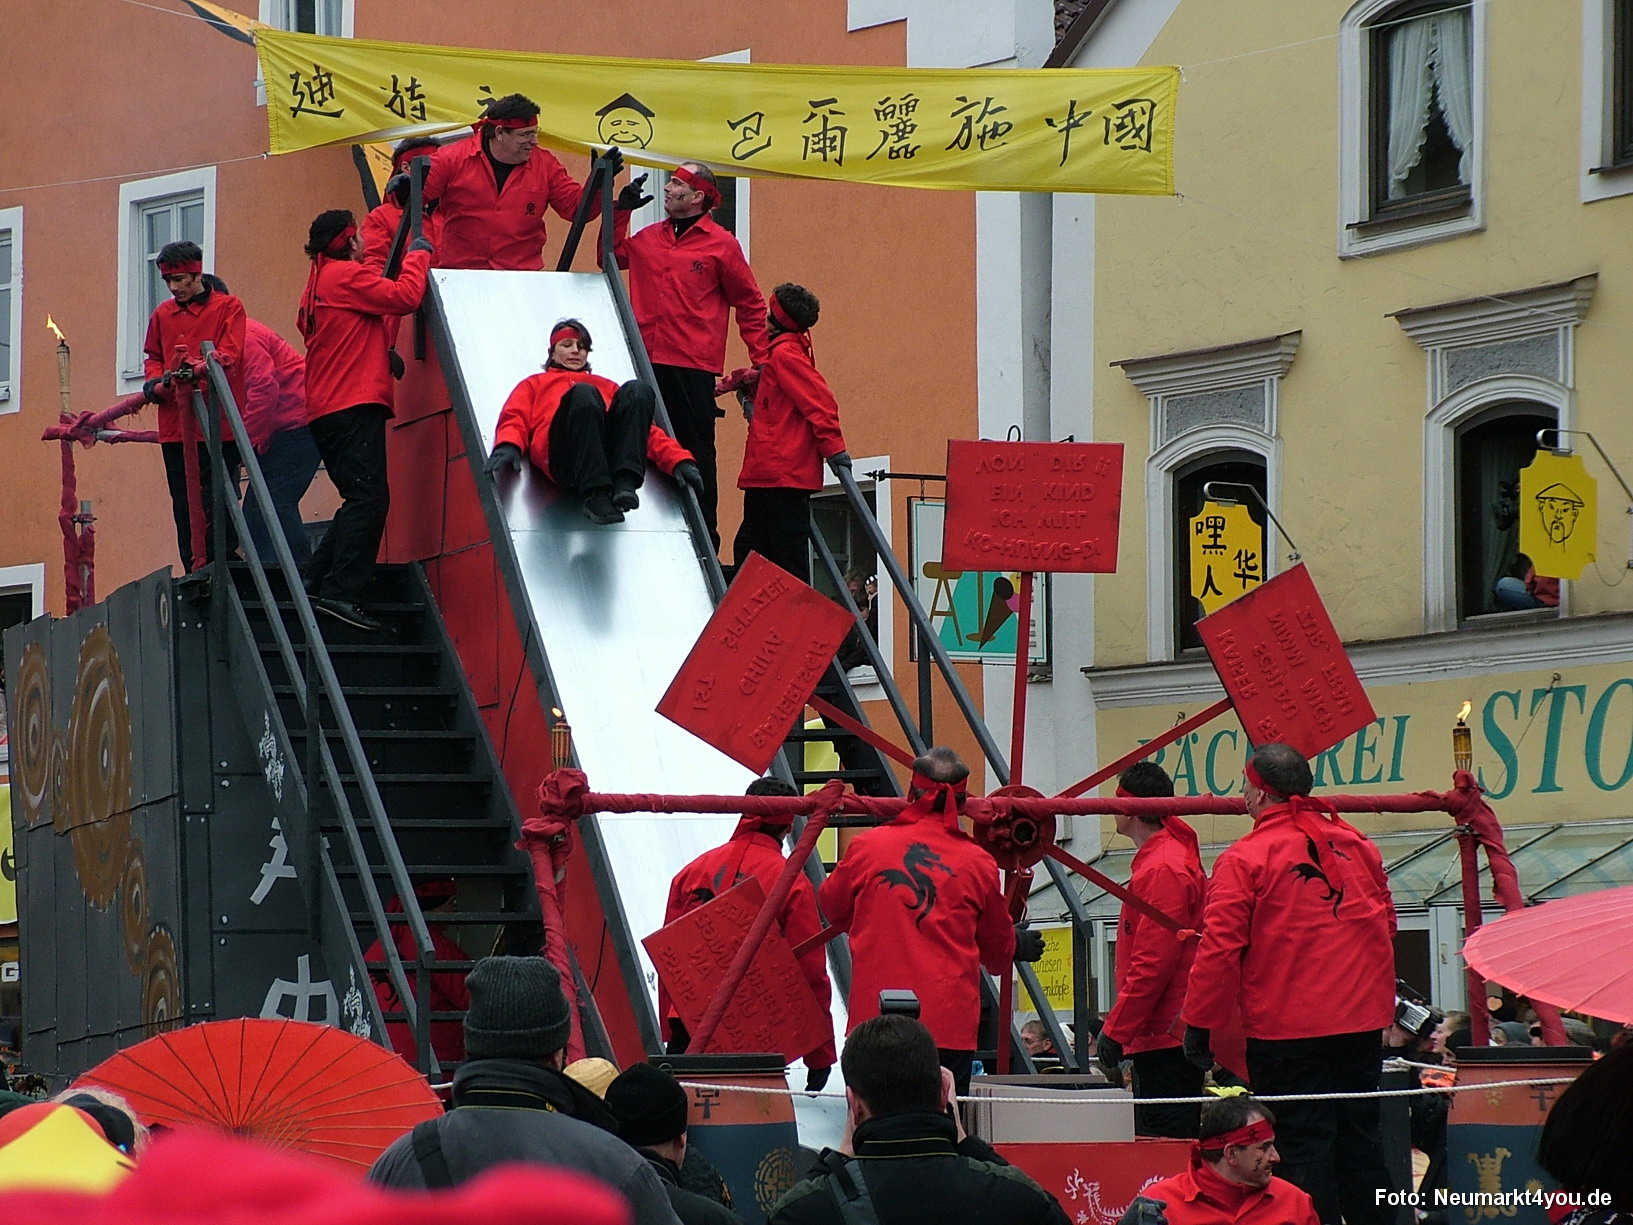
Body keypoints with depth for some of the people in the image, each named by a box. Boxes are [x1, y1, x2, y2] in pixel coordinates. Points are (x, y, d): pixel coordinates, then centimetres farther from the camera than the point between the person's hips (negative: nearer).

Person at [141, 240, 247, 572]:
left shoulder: (228, 307, 2)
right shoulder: (162, 315, 16)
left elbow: (230, 355, -10)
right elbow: (152, 356, 20)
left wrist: (199, 369, -29)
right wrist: (156, 381, -3)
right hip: (175, 428, 5)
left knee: (217, 504, -7)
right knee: (184, 506, 6)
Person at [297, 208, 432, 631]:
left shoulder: (320, 283, 23)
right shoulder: (346, 276, -7)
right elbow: (404, 296, -13)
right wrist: (418, 255, 1)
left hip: (326, 410, 10)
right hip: (354, 405, -10)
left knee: (362, 500, 14)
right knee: (368, 498, -15)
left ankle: (317, 581, 12)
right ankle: (340, 592, -23)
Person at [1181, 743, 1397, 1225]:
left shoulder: (1245, 859, -11)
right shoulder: (1355, 843, 7)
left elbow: (1220, 949, -13)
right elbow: (1386, 924, 17)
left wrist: (1198, 1024, -6)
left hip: (1287, 1028, -6)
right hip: (1363, 1020, 6)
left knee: (1304, 1146, -1)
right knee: (1359, 1136, 14)